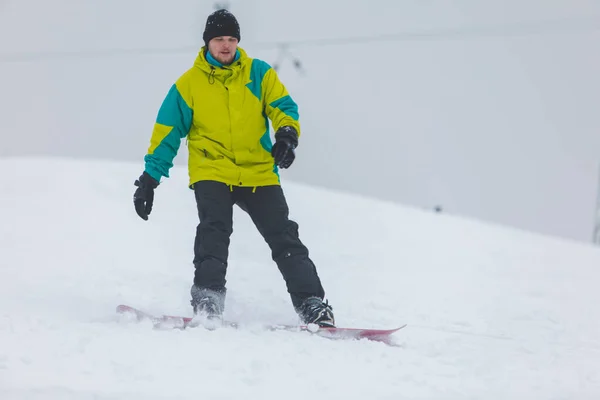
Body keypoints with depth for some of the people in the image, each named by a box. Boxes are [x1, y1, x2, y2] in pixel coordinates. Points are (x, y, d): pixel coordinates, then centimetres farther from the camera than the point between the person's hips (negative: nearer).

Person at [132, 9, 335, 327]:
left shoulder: (259, 74, 5)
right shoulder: (189, 84, 2)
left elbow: (282, 106, 0)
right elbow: (167, 132, 4)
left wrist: (287, 135, -22)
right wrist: (149, 178, 0)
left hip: (259, 173, 1)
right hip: (212, 173, -1)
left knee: (284, 237, -2)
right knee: (214, 230, -24)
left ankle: (312, 304, 0)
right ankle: (207, 298, -24)